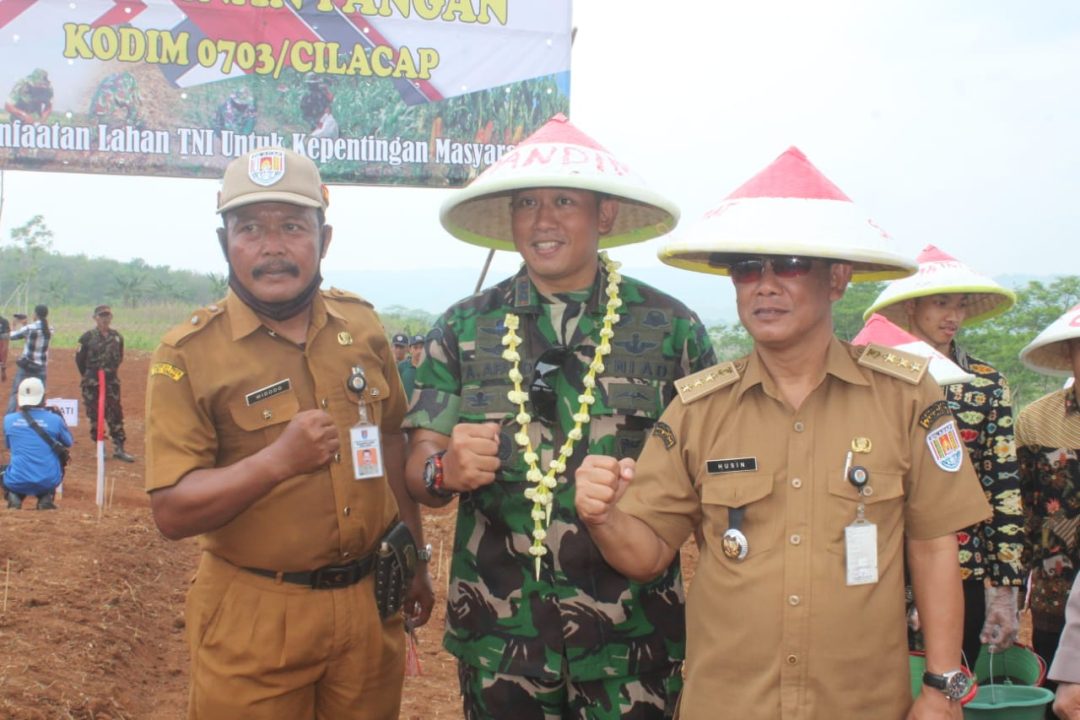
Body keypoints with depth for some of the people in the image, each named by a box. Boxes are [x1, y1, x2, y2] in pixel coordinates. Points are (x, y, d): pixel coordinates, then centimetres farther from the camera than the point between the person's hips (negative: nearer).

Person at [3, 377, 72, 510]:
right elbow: (68, 443, 13)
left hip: (17, 482, 1)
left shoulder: (8, 419, -1)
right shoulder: (54, 419, -5)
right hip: (48, 482, -1)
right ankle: (46, 498, 12)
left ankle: (14, 498, 6)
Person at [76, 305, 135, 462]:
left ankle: (118, 448, 3)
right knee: (94, 415, 4)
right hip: (92, 384, -2)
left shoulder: (117, 337, 4)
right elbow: (80, 359, 1)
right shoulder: (87, 337, -6)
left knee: (116, 414, 0)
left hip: (112, 382, 2)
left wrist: (111, 372, 12)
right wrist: (88, 376, 6)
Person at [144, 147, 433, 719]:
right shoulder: (188, 355, -11)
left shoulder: (361, 325, 3)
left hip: (371, 602, 4)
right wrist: (277, 460, -28)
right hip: (254, 618, -4)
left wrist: (416, 561, 17)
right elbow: (171, 512, -15)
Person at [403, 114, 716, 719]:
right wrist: (445, 470, -19)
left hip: (633, 634, -1)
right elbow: (419, 467, 3)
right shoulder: (464, 328, 4)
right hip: (499, 629, 2)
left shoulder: (671, 327, 0)